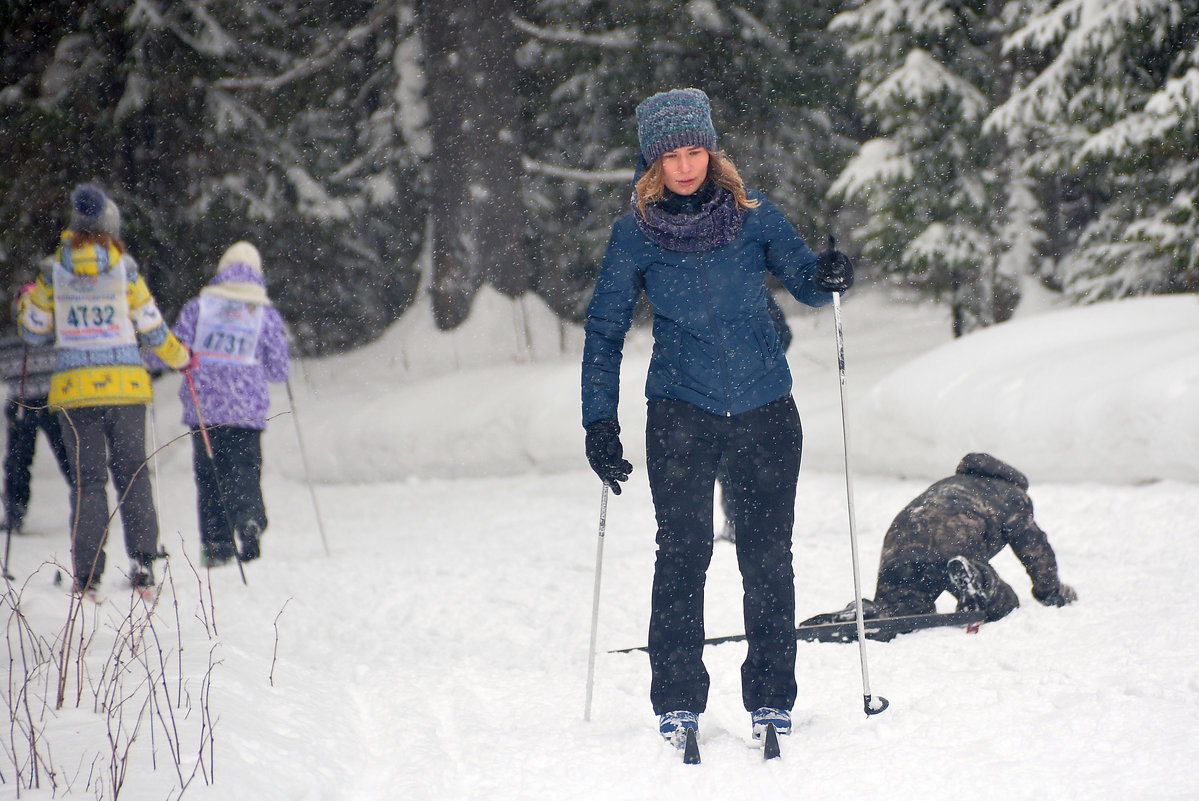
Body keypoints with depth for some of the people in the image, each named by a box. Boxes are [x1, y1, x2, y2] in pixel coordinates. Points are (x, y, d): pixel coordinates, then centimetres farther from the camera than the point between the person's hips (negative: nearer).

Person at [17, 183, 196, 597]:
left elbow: (35, 332, 6)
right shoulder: (124, 268, -2)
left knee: (87, 479, 4)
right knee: (132, 474, 9)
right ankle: (142, 565, 0)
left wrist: (27, 300, 27)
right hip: (125, 384, -1)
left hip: (74, 387, 1)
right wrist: (181, 358, 20)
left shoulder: (54, 270, 0)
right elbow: (151, 329, 2)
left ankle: (87, 575, -2)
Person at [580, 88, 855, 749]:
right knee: (683, 552, -7)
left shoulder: (751, 214, 0)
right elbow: (605, 330, 5)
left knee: (768, 556, 0)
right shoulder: (636, 233, -1)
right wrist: (599, 423, 0)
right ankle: (677, 701, 3)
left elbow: (801, 278, 6)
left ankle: (771, 699, 11)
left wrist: (827, 276, -18)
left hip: (764, 406, 1)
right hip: (681, 410, -1)